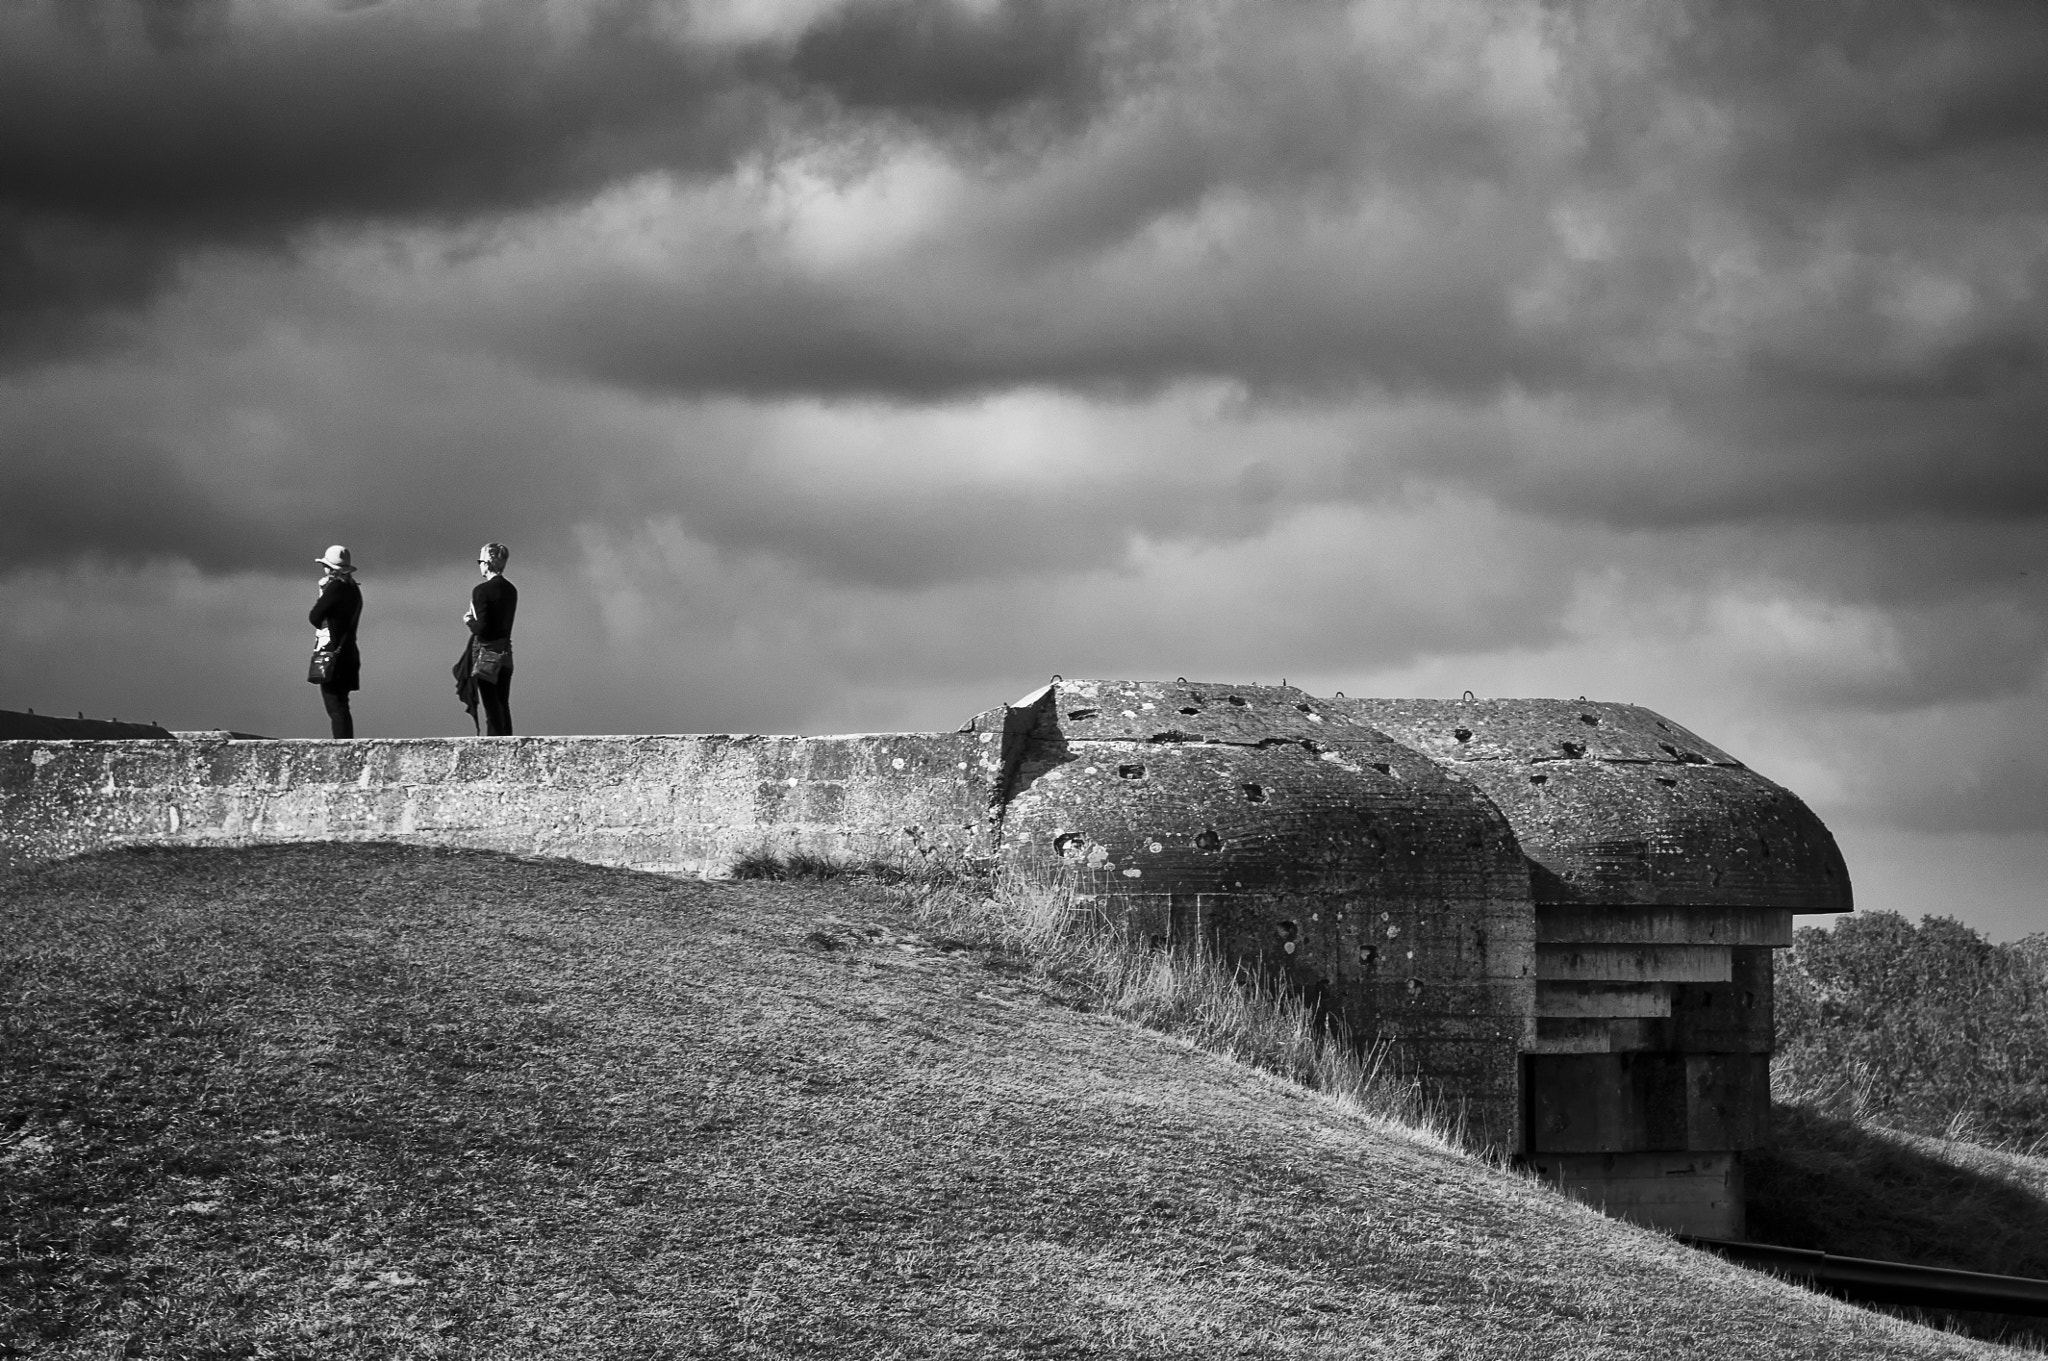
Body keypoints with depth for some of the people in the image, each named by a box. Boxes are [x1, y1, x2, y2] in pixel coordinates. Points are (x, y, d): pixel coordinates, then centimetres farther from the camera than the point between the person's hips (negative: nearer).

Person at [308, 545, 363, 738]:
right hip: (348, 654, 9)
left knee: (336, 708, -10)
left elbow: (314, 617, -10)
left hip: (331, 654, -9)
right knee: (341, 707, 15)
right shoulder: (353, 589, 13)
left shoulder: (335, 587, -13)